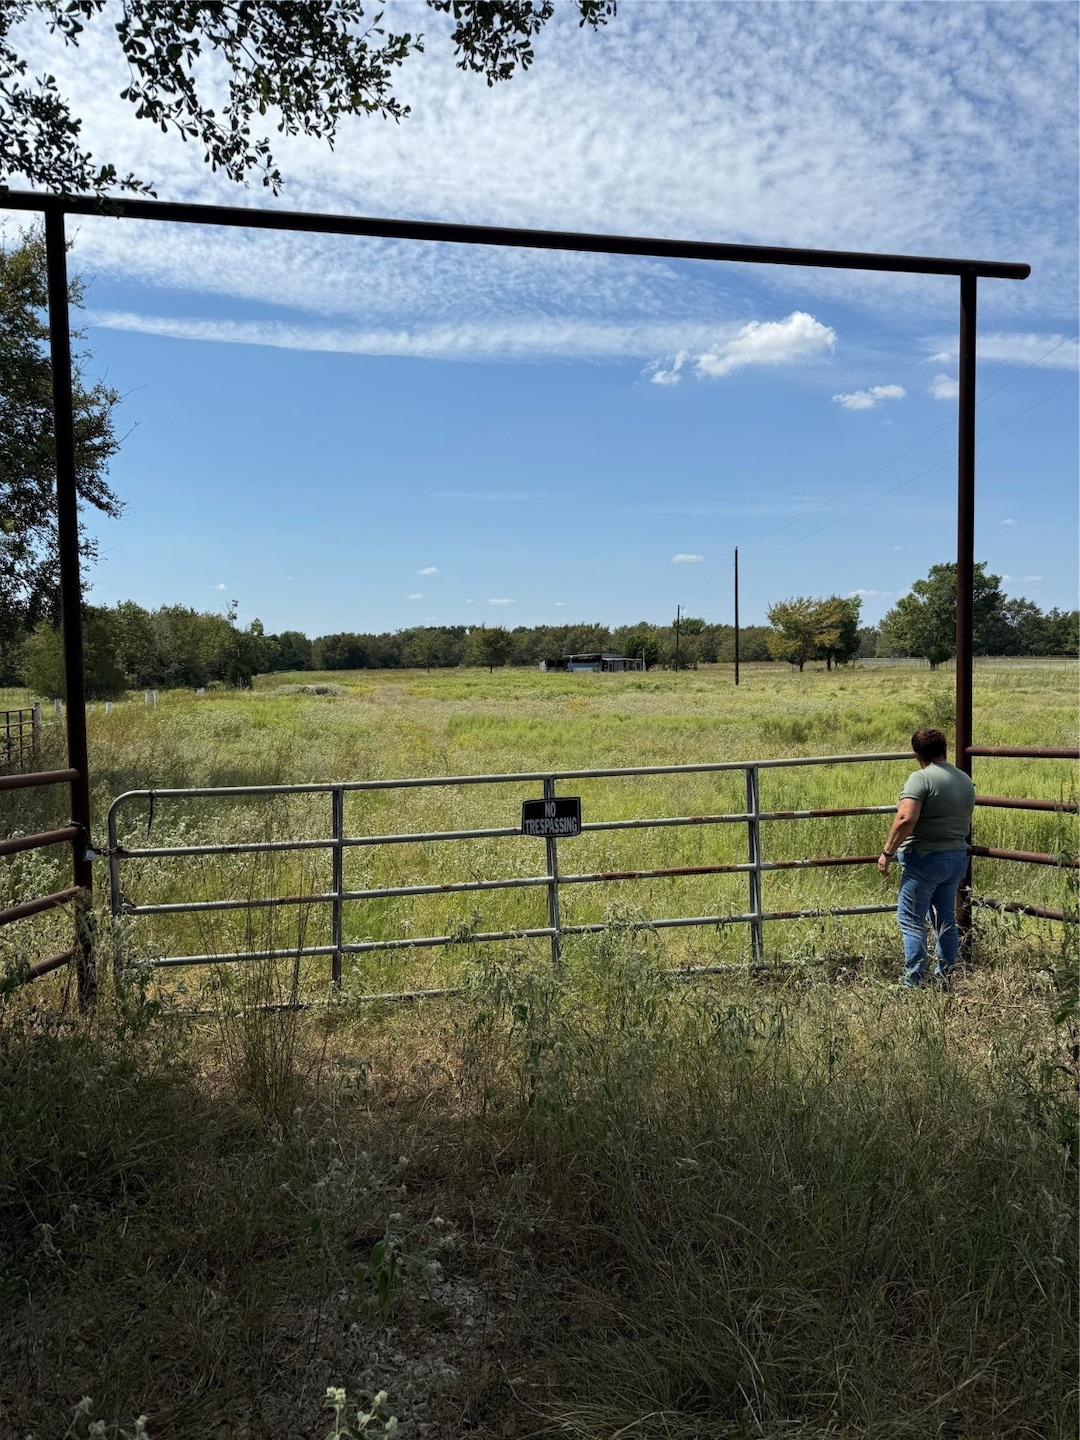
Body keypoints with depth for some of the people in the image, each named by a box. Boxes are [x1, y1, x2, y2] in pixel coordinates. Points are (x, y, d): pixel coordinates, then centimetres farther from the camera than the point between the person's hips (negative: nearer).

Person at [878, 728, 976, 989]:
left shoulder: (921, 778, -14)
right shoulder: (966, 781, 12)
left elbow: (906, 819, -24)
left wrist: (887, 852, -17)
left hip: (925, 858, -8)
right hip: (958, 857, 8)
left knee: (911, 920, -2)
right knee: (946, 920, 15)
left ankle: (915, 983, -3)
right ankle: (945, 980, 21)